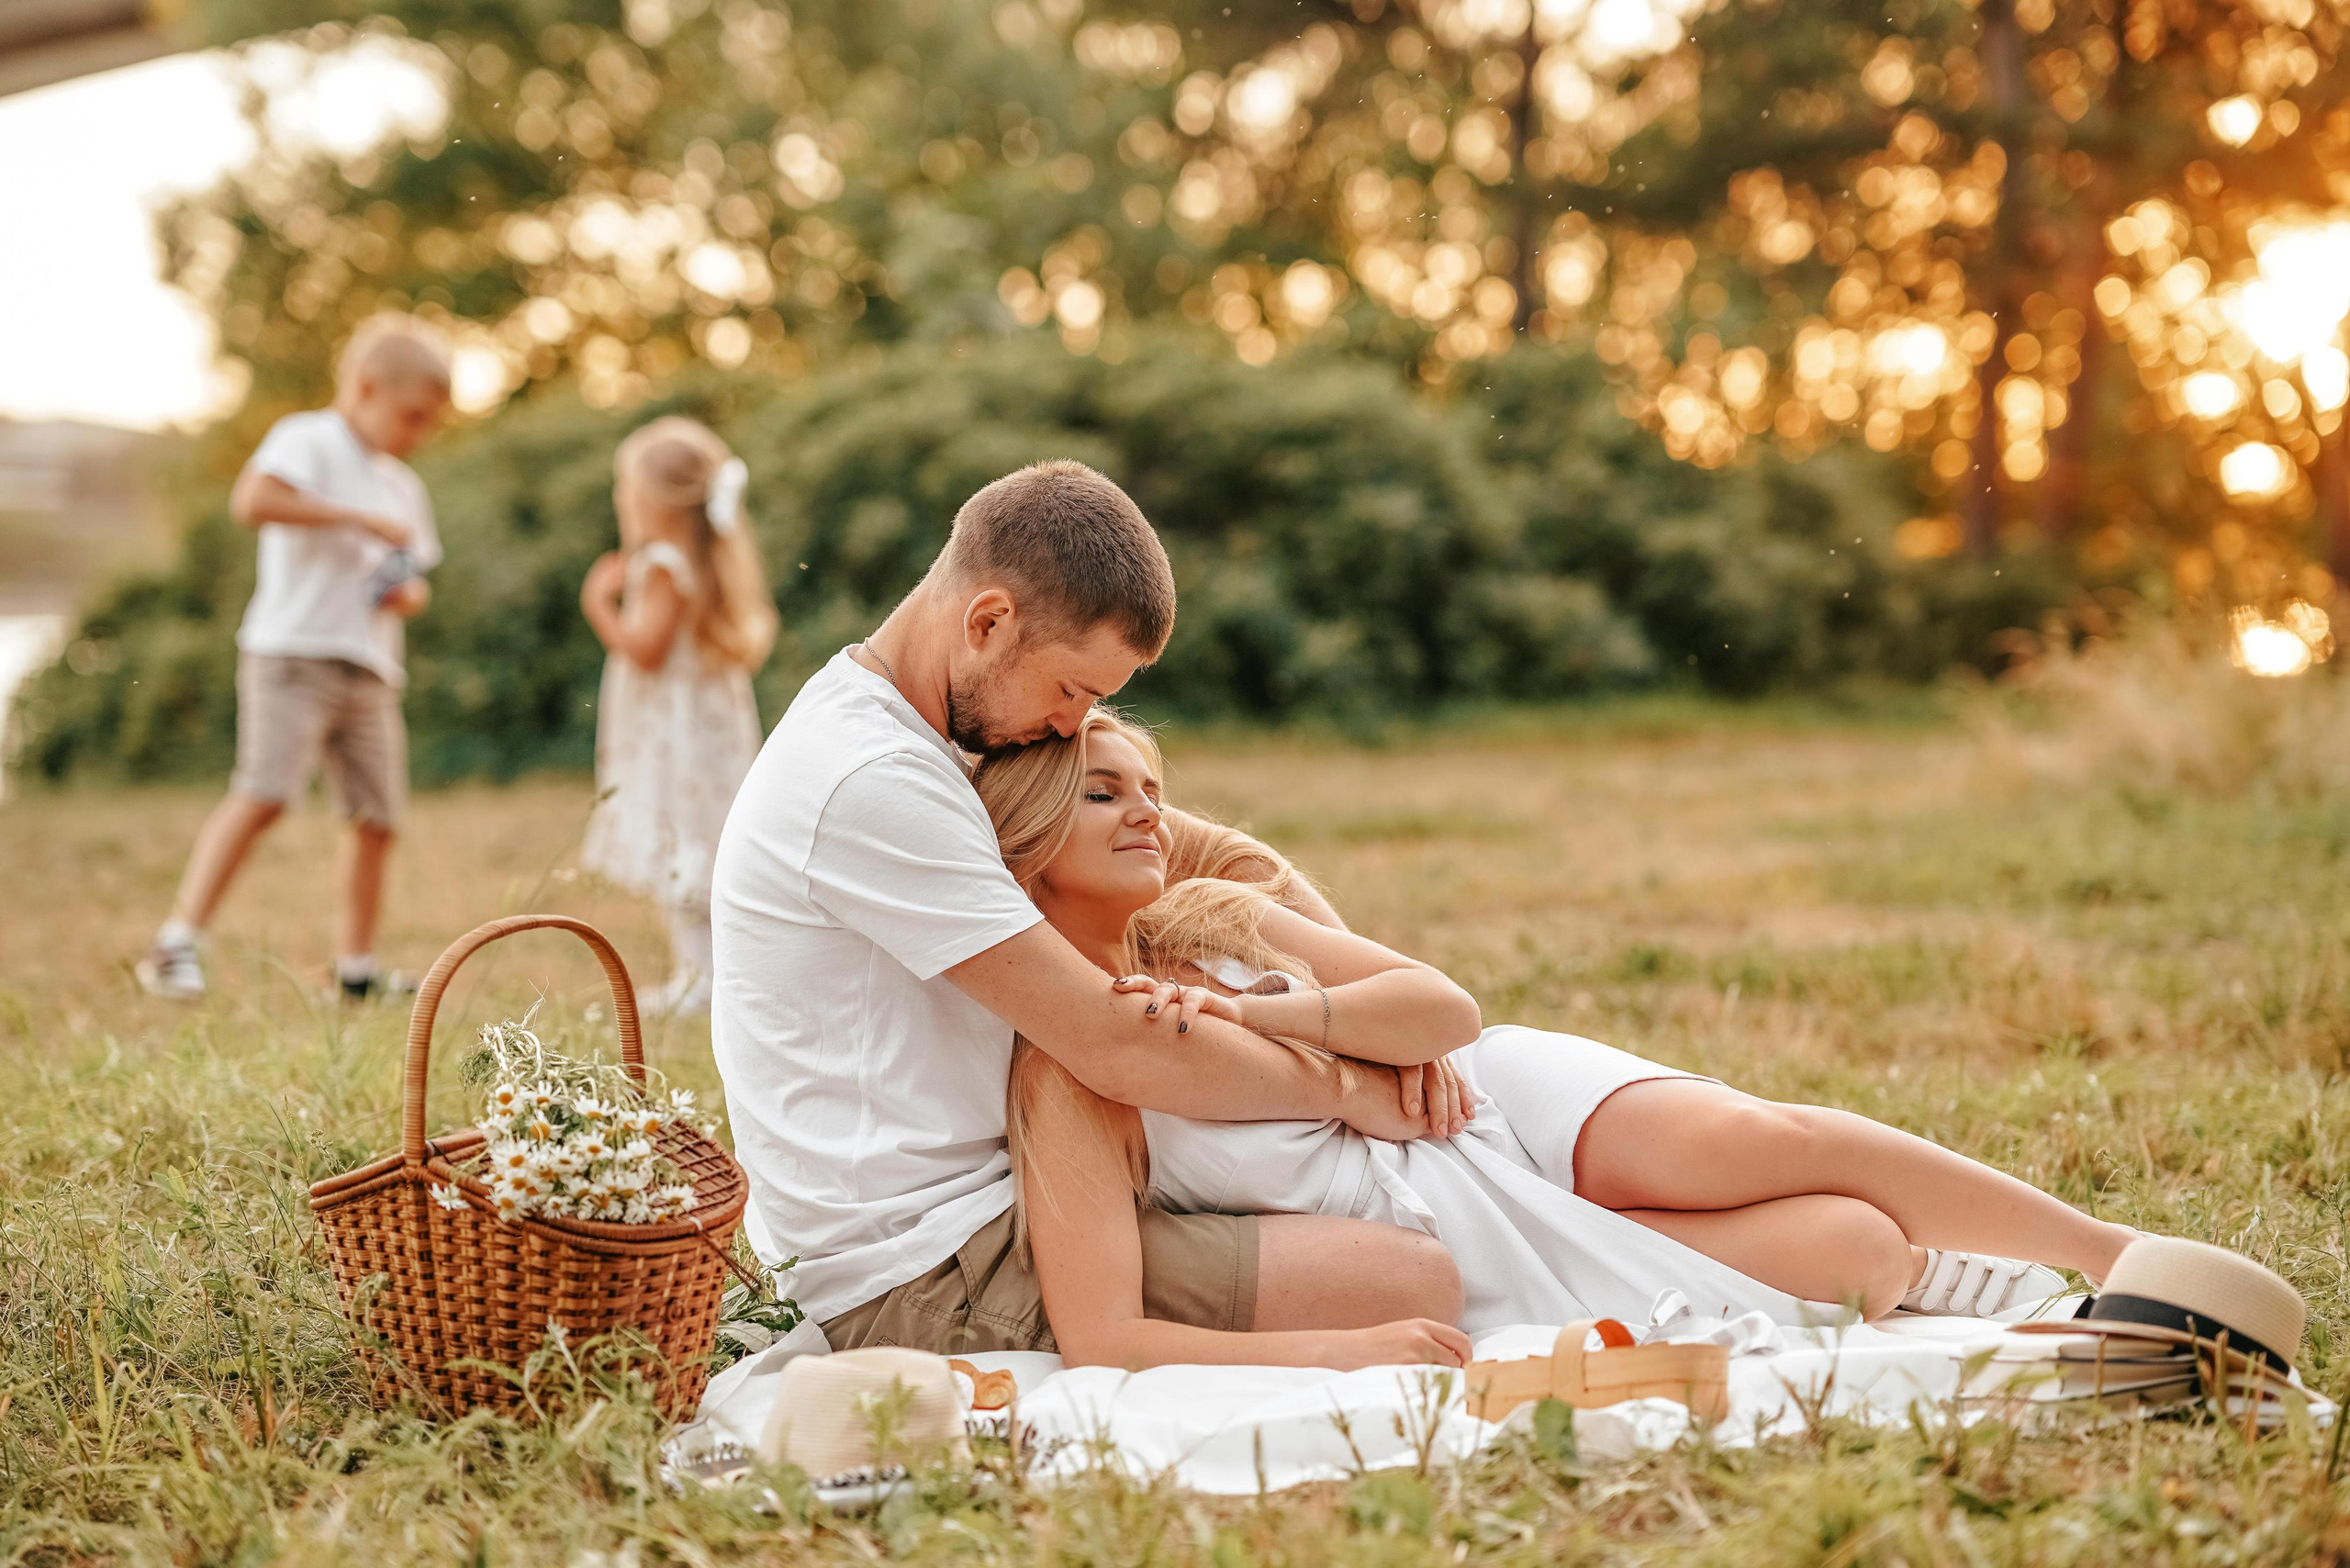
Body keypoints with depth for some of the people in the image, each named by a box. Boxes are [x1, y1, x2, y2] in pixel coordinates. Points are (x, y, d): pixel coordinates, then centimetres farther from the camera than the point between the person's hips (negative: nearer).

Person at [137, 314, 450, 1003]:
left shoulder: (403, 485, 22)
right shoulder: (309, 440, -2)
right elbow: (252, 500, -21)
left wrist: (409, 592, 4)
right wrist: (359, 518, -18)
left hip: (370, 670, 8)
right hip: (294, 653, -8)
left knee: (377, 817, 6)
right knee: (263, 792, -20)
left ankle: (356, 969, 17)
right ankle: (178, 942, -18)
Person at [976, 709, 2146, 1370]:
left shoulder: (1205, 916, 0)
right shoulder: (1065, 1082, -17)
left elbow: (1447, 1011, -2)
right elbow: (1103, 1339, -25)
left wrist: (1253, 1011, -17)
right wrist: (1336, 1349, -33)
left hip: (1508, 1102, 5)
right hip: (1488, 1255, -5)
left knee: (1773, 1142, -19)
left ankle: (2127, 1259, -1)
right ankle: (1921, 1272, 15)